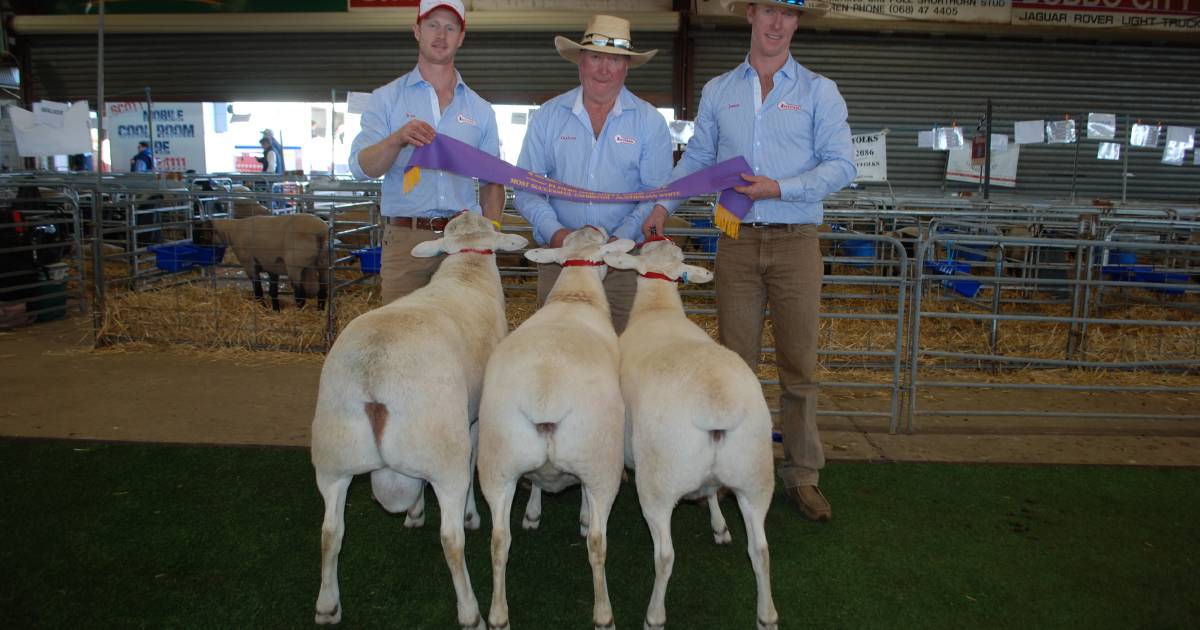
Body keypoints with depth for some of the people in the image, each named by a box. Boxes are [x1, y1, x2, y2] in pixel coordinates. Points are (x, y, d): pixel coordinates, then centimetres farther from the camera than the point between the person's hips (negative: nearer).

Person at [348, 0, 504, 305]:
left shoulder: (481, 110, 15)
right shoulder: (386, 99, 7)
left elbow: (492, 181, 16)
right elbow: (360, 167, -4)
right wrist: (397, 140, -24)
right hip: (405, 239, -2)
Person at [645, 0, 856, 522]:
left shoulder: (819, 92, 7)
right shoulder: (717, 91, 14)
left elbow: (841, 165, -1)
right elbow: (696, 159, 16)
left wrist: (780, 188, -14)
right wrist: (664, 205, 1)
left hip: (795, 243, -1)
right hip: (737, 242, 2)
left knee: (799, 364, 2)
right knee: (734, 360, 4)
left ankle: (802, 475, 13)